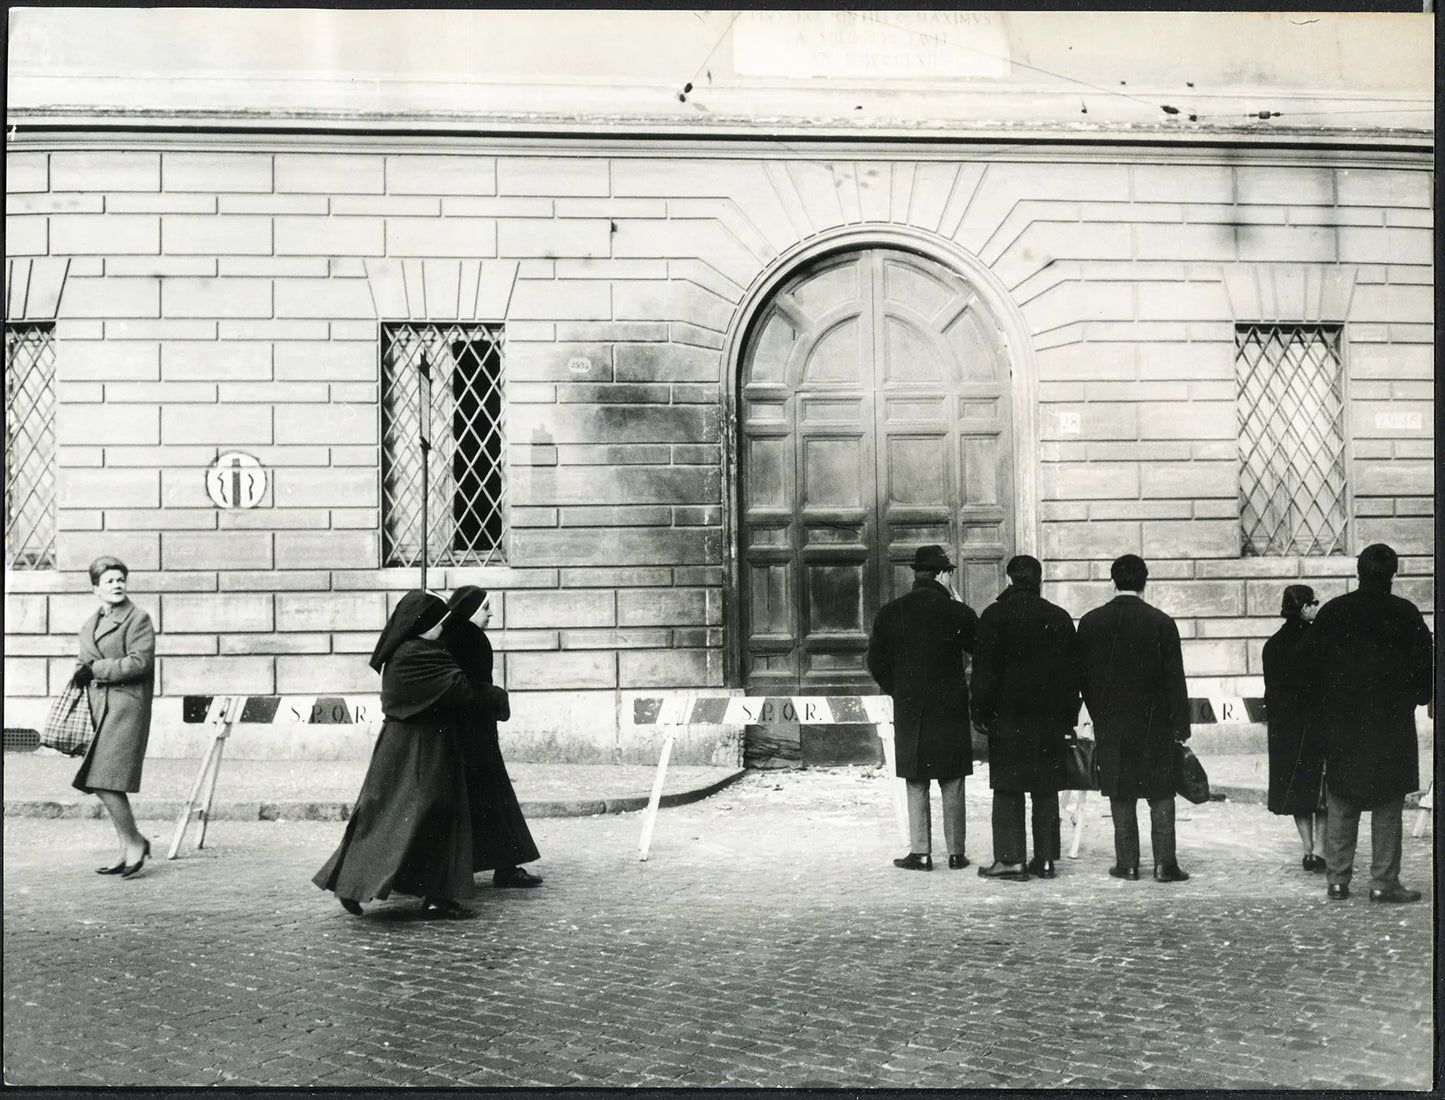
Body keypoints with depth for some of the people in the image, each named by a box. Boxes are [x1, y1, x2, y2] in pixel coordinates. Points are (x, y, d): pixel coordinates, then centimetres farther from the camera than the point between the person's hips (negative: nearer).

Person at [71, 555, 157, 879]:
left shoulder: (138, 619, -4)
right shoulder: (88, 626, 19)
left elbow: (140, 662, -14)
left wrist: (96, 669, -11)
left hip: (127, 706, -8)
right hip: (99, 707, 8)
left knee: (106, 779, -14)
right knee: (100, 782, 8)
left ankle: (133, 842, 1)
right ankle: (128, 851, 16)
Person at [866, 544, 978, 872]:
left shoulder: (889, 613, 0)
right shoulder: (958, 612, -7)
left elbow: (876, 663, 5)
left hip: (908, 710, 1)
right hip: (950, 708, -1)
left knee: (916, 784, 8)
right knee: (952, 784, 8)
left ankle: (920, 852, 7)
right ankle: (956, 852, 12)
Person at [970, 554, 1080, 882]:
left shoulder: (994, 615, -5)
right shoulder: (1060, 618, 7)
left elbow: (984, 670, -7)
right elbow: (1072, 671, 11)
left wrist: (981, 713, -1)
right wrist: (1069, 717, 16)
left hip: (1008, 715, -4)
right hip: (1050, 717, 4)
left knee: (1008, 789, -1)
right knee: (1046, 789, 8)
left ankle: (1011, 859, -3)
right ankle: (1045, 859, 11)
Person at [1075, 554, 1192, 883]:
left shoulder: (1090, 622, -1)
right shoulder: (1161, 622, -8)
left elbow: (1083, 676, 4)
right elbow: (1174, 680, -7)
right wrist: (1181, 727, -1)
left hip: (1110, 724, 2)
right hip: (1154, 723, -2)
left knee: (1121, 795, 9)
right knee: (1161, 795, 6)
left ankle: (1127, 863, 12)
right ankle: (1164, 863, 5)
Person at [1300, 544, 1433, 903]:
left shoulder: (1332, 612, 1)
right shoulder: (1405, 614, -6)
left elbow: (1310, 662, 2)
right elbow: (1424, 665, -4)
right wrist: (1415, 697, 13)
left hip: (1340, 724, 2)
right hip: (1391, 724, -2)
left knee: (1340, 804, 9)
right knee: (1387, 806, 4)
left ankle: (1337, 879, 10)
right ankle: (1384, 882, 4)